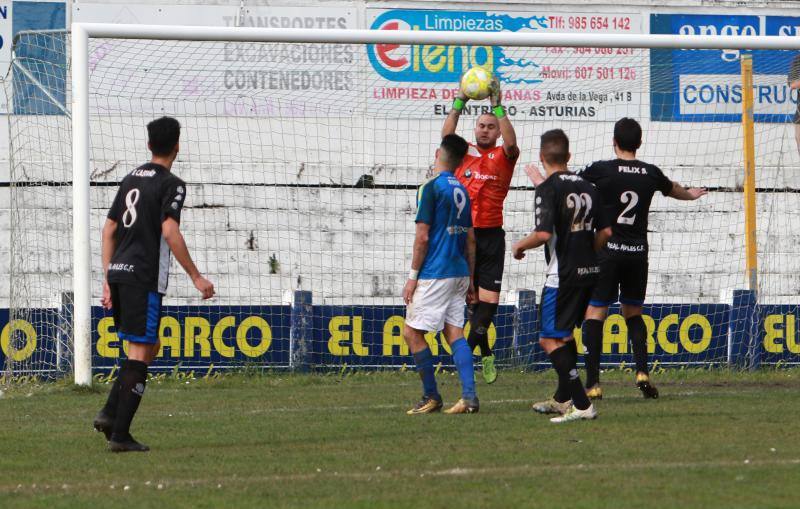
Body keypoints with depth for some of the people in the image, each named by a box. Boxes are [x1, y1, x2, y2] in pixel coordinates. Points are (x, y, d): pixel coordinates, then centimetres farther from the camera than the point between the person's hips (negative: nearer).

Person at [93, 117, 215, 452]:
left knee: (150, 346, 20)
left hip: (118, 273, 8)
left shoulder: (130, 180, 17)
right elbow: (169, 232, -17)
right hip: (144, 277, -8)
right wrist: (196, 277, -13)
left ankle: (109, 414, 7)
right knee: (140, 352, -4)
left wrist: (108, 280, 20)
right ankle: (120, 434, -8)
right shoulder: (171, 185, -6)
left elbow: (109, 229, 17)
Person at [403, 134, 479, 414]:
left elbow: (422, 237, -13)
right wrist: (470, 280, 21)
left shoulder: (431, 187, -10)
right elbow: (471, 239, 16)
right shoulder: (462, 190, 12)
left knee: (412, 332, 1)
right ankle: (469, 397, -6)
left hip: (434, 274, -8)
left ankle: (431, 397, 2)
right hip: (459, 273, 8)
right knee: (455, 332, 5)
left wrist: (413, 276, -8)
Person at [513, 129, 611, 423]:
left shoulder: (548, 188, -12)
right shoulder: (586, 187, 10)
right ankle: (562, 399, 32)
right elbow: (605, 232, 11)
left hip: (563, 275, -8)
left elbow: (544, 233, -22)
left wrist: (520, 246, -2)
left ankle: (582, 405, -15)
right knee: (565, 334, 22)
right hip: (589, 272, 8)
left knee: (550, 339, -6)